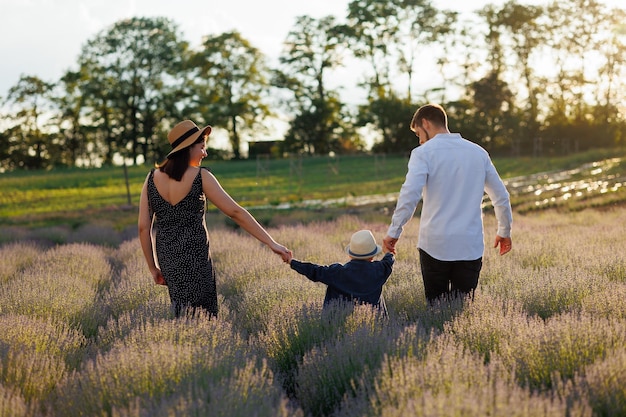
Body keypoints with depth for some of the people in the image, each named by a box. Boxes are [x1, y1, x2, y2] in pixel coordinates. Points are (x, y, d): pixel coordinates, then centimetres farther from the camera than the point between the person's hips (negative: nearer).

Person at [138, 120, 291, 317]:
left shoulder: (153, 178, 1)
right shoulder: (201, 177, -10)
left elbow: (144, 227, 1)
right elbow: (235, 212, -12)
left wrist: (152, 268, 10)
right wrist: (271, 243, -10)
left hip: (166, 259, 5)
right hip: (194, 259, -5)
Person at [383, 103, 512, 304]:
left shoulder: (424, 153, -3)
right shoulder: (479, 153, 12)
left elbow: (409, 195, -16)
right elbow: (501, 196, 17)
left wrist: (394, 232, -8)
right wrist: (504, 231, 29)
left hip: (435, 245, -3)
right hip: (471, 246, 3)